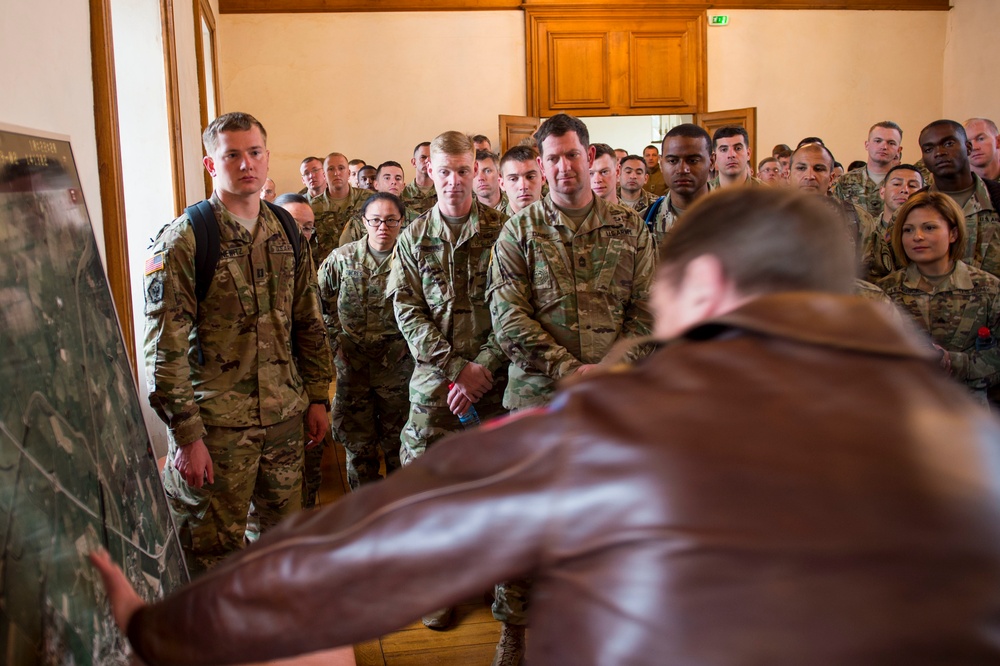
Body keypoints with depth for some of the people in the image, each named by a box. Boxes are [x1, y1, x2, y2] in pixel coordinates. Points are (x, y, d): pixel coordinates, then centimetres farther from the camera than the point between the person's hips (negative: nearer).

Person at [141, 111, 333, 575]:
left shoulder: (286, 233, 8)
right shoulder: (183, 240, -9)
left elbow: (309, 323, 15)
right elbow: (165, 346, -13)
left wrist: (317, 396, 12)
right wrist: (186, 434, -15)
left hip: (284, 416, 5)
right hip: (217, 423, -5)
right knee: (214, 552, 5)